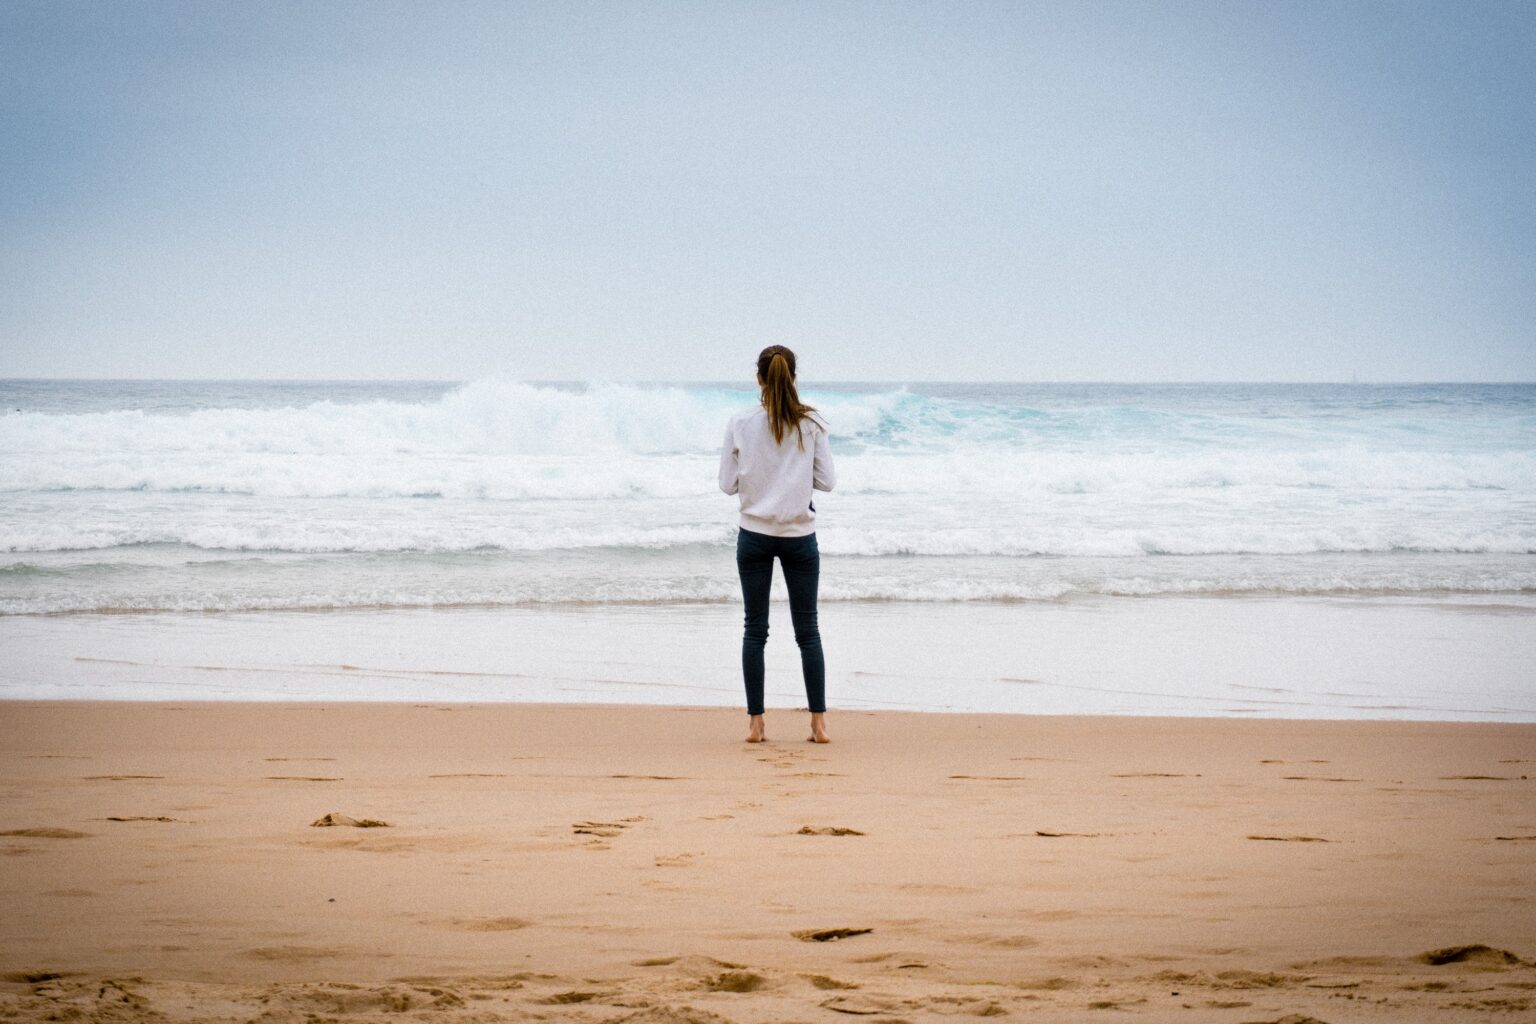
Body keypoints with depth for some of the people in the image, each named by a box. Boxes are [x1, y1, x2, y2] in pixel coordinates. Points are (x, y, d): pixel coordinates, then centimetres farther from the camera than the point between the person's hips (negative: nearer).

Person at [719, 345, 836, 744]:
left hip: (754, 534, 0)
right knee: (807, 630, 7)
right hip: (800, 534, 0)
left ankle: (755, 722, 3)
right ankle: (819, 721, 5)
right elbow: (827, 480, -2)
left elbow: (728, 483, -2)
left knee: (755, 629, 6)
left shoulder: (740, 424, -5)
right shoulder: (810, 424, -5)